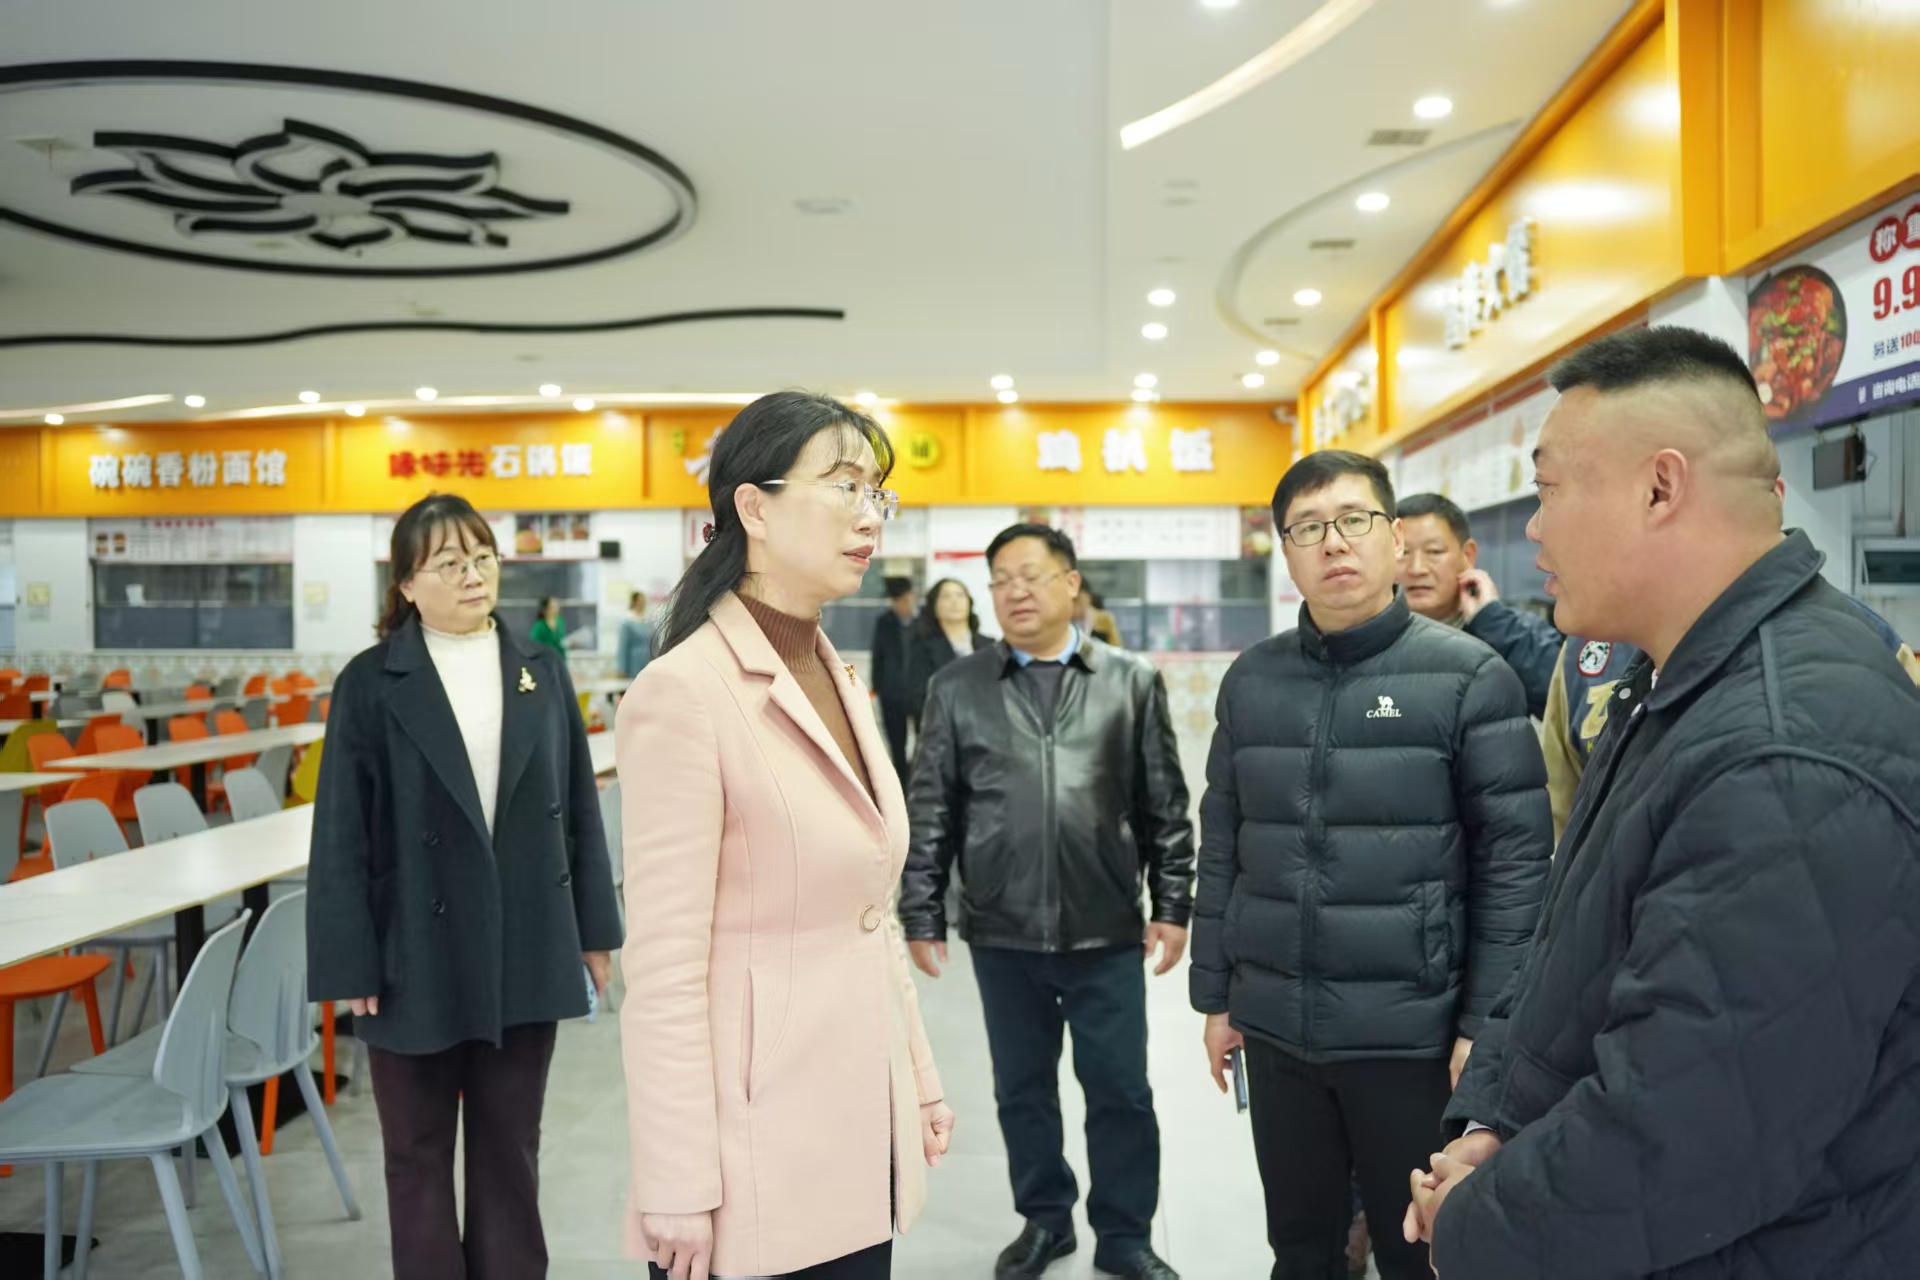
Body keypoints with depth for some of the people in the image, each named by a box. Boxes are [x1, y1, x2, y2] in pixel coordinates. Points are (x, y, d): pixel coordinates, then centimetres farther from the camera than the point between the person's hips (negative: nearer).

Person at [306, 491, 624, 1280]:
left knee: (510, 1149, 15)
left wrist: (595, 928, 7)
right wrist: (350, 963, -9)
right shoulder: (372, 683, -6)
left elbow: (578, 805, 7)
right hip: (418, 957, -2)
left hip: (524, 953, 3)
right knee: (419, 1154, 13)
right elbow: (341, 833, -6)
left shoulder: (542, 671, 4)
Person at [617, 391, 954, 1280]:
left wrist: (919, 1078, 14)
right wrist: (680, 1191, -15)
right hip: (759, 1156, -7)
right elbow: (664, 970, -18)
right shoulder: (684, 690, -17)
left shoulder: (839, 680, 8)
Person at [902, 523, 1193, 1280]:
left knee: (1121, 1092, 8)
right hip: (1001, 933, 1)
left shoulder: (1132, 682, 1)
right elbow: (931, 813, 3)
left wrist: (1172, 906, 1)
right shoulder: (958, 688, 2)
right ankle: (1043, 1219, 34)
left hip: (1106, 933, -1)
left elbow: (1165, 809, 3)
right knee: (1022, 1089, 14)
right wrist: (921, 916, 1)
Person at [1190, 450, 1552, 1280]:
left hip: (1411, 1031, -3)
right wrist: (1215, 995, 9)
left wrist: (1487, 1024, -10)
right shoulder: (1250, 681, 5)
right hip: (1274, 1027, 4)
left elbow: (1514, 859, -8)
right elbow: (1222, 847, 9)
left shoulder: (1468, 675, -7)